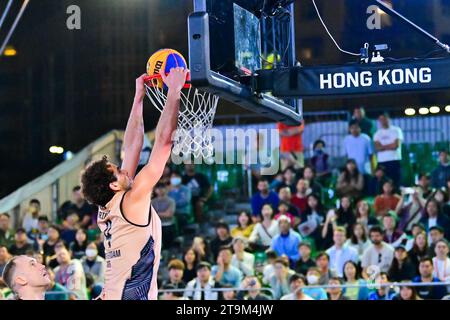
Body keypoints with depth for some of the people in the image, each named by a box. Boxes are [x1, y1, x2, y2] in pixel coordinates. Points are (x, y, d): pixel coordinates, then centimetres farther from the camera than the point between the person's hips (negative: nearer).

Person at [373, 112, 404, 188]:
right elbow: (377, 148, -1)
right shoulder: (377, 133, 13)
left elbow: (396, 145, -7)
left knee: (395, 183, -7)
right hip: (382, 162, 2)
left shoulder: (396, 130, 5)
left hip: (395, 160, -2)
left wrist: (383, 146, 2)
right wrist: (390, 146, -6)